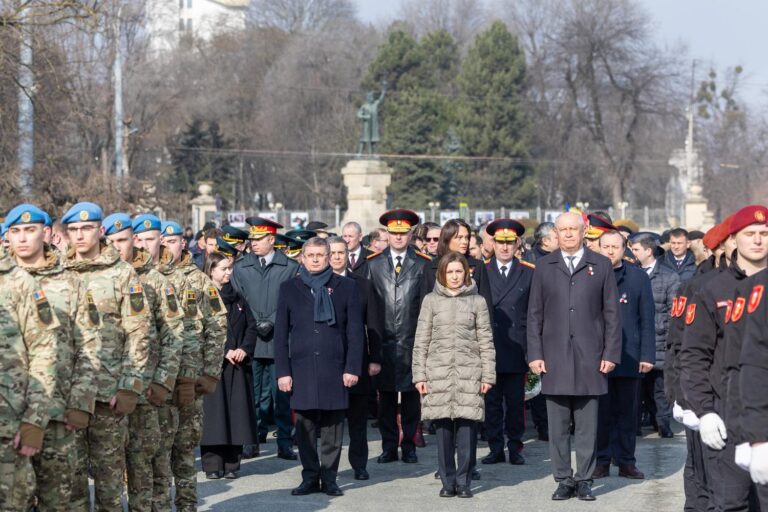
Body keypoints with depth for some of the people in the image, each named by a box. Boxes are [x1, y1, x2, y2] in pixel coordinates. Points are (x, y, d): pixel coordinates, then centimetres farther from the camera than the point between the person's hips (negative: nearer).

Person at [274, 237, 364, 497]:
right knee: (305, 427, 0)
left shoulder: (346, 287, 7)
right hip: (301, 368, 1)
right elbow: (281, 333, 8)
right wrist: (282, 371, 0)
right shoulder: (289, 288, 10)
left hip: (335, 368, -1)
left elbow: (355, 330, 4)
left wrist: (352, 368, -4)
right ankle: (310, 478, 9)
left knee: (332, 426, 1)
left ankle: (329, 478, 9)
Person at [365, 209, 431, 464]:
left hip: (411, 340, -1)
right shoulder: (373, 263, 8)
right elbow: (367, 302, 8)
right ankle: (389, 446, 10)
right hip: (383, 339, 1)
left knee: (411, 394, 2)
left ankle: (409, 446, 11)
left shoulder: (423, 264, 4)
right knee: (386, 395, 4)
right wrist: (371, 336, 3)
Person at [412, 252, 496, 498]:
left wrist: (488, 375, 2)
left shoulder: (477, 302, 8)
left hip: (469, 373, 0)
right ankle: (448, 481, 9)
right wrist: (419, 375, 2)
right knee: (443, 427, 0)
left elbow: (486, 341, 8)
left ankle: (464, 481, 3)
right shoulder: (431, 301, 8)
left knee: (467, 427, -5)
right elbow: (421, 341, 8)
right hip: (438, 372, 0)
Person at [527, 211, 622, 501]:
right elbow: (534, 314, 9)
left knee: (587, 425, 2)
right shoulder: (544, 267, 9)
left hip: (589, 358, -1)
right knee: (557, 426, 3)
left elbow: (611, 313, 5)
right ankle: (564, 480, 10)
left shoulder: (601, 266, 6)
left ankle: (584, 480, 9)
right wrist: (535, 354, 1)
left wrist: (611, 354, -2)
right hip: (554, 359, 1)